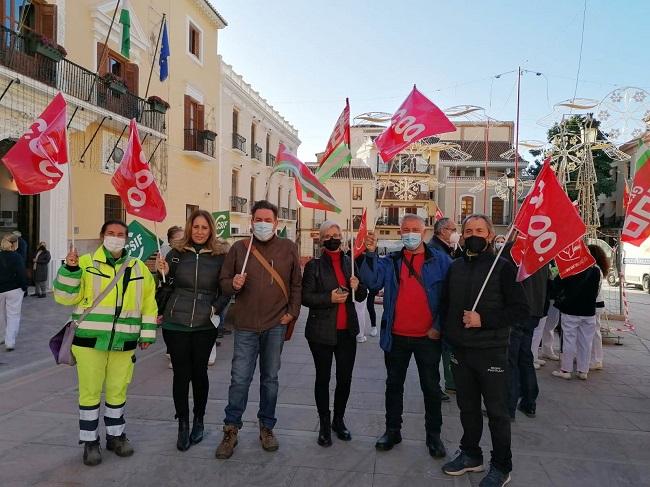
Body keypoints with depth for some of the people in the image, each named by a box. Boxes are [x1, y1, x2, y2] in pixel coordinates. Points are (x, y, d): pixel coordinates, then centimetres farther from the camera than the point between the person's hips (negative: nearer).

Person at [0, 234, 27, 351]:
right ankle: (10, 342, -7)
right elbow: (21, 274, -16)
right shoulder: (16, 257, -14)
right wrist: (24, 287, -3)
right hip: (14, 289, -5)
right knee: (13, 315, 0)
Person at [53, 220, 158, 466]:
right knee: (90, 391, 5)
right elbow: (65, 297, -5)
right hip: (90, 339, -2)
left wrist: (147, 333, 6)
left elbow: (149, 301, 10)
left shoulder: (138, 267, 7)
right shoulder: (85, 263, 0)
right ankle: (90, 441, 21)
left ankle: (115, 435, 31)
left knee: (118, 391, 13)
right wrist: (70, 269, -19)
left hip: (123, 343, 2)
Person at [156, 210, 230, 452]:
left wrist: (217, 307, -9)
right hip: (175, 324, 0)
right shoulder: (176, 253, 1)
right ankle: (183, 425, 21)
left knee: (199, 372, 10)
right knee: (181, 374, 5)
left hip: (205, 325, 0)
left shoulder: (220, 255, -1)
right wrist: (163, 274, -10)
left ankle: (198, 420, 31)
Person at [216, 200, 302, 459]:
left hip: (276, 325, 1)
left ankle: (267, 427, 28)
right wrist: (233, 284, -16)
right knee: (239, 379, 2)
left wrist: (292, 312, 0)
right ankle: (231, 430, 19)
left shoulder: (288, 248, 3)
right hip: (246, 325, 0)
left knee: (270, 378, 12)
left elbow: (296, 284, 7)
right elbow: (224, 281, 5)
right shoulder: (239, 248, 1)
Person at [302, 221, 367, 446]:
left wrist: (357, 287, -8)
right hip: (321, 332, -3)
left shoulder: (350, 263, 8)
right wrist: (329, 298, -21)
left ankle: (339, 420, 30)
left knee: (345, 378, 9)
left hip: (347, 331, 3)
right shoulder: (314, 265, -3)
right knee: (323, 378, 9)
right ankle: (324, 424, 25)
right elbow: (305, 296, -8)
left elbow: (362, 297, 14)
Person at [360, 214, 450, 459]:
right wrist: (370, 254, -23)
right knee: (394, 384, 15)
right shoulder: (391, 261, 4)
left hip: (428, 337, -2)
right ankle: (392, 430, 31)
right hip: (396, 336, 2)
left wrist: (439, 327, -8)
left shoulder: (440, 260, -3)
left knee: (431, 387, 11)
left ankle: (433, 434, 28)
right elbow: (372, 282, -12)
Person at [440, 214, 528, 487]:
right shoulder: (455, 267, 7)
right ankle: (470, 455, 36)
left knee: (497, 412, 8)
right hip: (460, 350, 5)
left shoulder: (502, 267, -8)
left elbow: (521, 310, -12)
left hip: (491, 351, -5)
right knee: (467, 407, 18)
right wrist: (447, 329, 4)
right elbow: (446, 303, 18)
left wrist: (483, 320, -20)